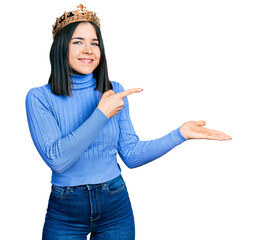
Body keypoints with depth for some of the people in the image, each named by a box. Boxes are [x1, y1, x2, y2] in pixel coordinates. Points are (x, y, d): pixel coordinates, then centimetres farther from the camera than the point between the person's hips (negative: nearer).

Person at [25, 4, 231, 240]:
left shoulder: (115, 91, 0)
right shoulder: (40, 97, -9)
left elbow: (131, 155, 1)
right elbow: (57, 159, -20)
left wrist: (181, 133, -8)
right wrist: (101, 114, -20)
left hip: (116, 206, 2)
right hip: (65, 213, -2)